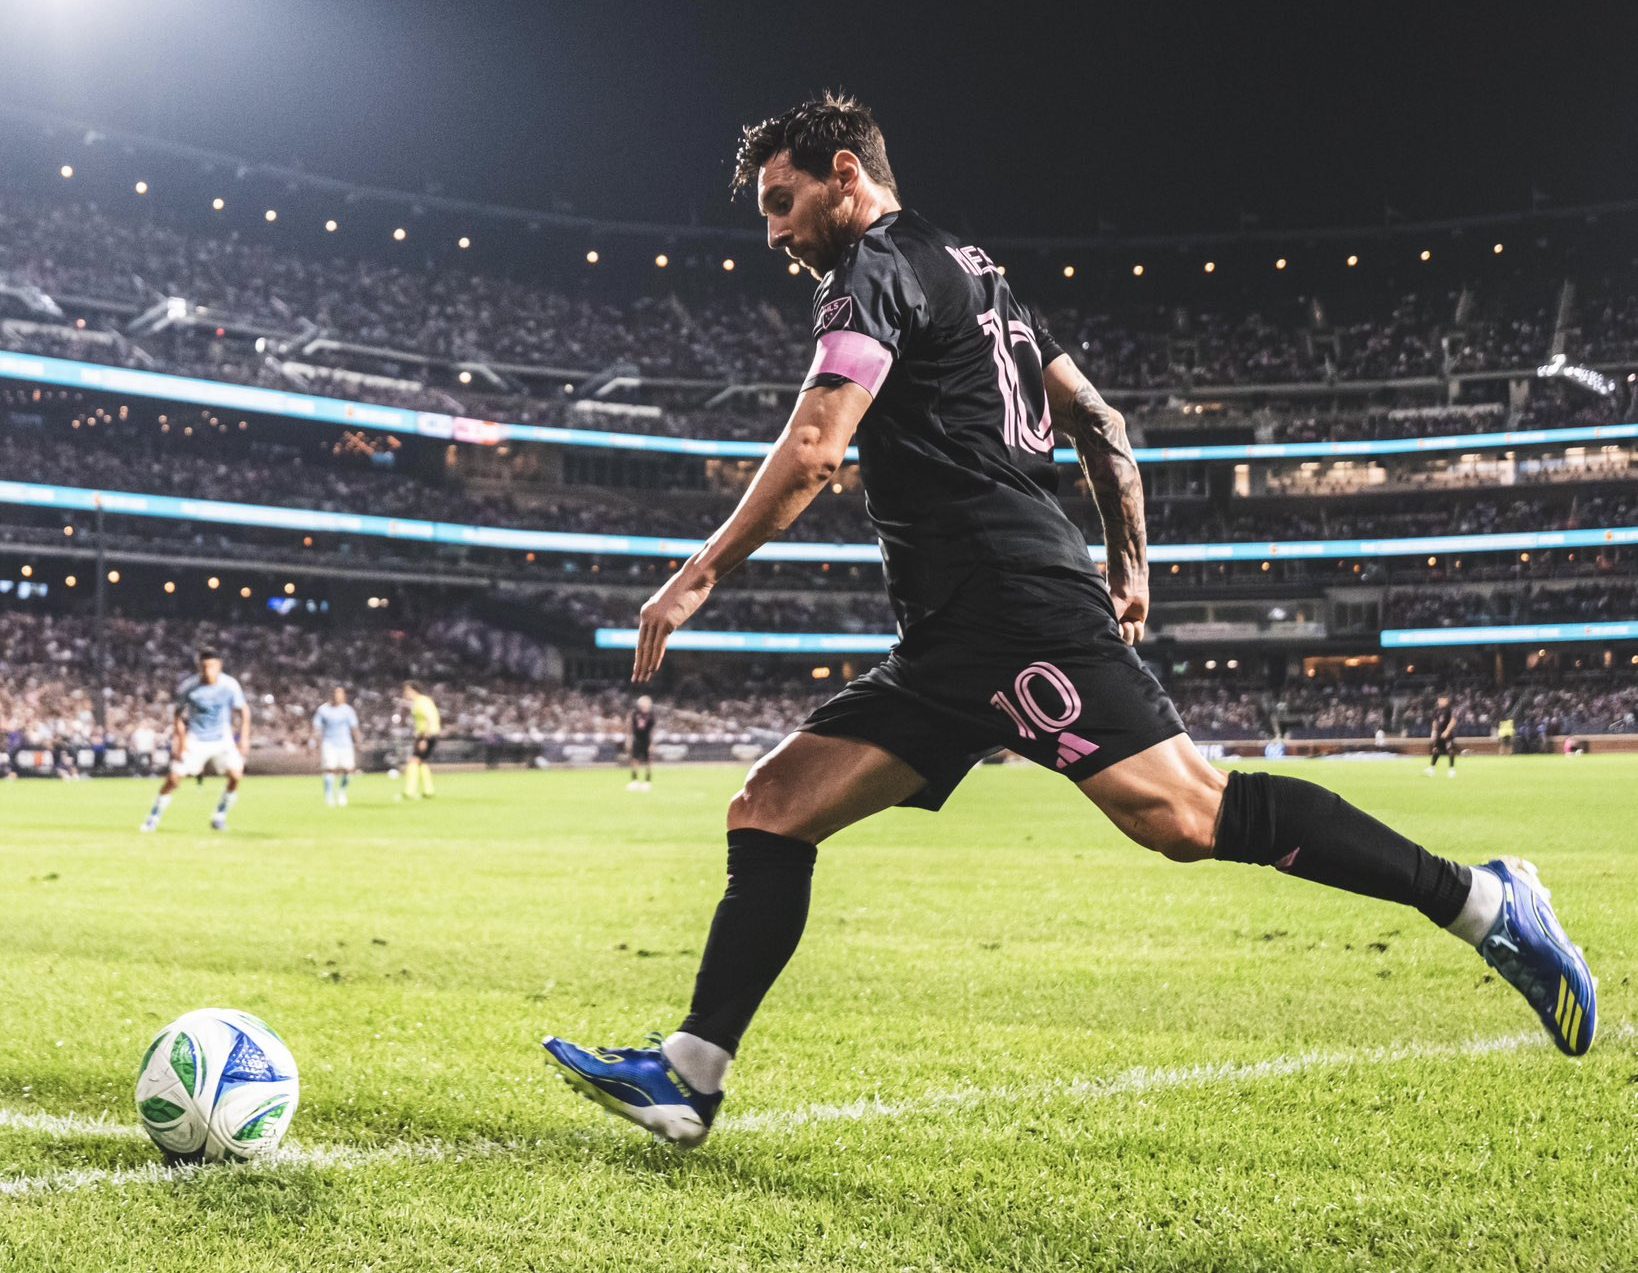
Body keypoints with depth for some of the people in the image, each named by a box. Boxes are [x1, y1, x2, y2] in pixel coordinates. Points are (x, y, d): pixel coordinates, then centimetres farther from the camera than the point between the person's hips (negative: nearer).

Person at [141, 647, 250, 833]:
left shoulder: (230, 685, -15)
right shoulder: (188, 687, -15)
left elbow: (244, 711, -2)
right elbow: (179, 715, 0)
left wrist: (244, 738, -9)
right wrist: (180, 742, -7)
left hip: (222, 739, 1)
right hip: (195, 739, -1)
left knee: (236, 774, -17)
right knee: (174, 778, -8)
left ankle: (220, 817, 1)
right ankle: (154, 817, 11)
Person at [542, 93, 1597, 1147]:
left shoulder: (877, 268, -2)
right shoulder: (968, 269, 26)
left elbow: (813, 452, -14)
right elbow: (1101, 423, 25)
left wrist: (700, 575, -8)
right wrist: (1131, 568, 27)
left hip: (1015, 606, -10)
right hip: (952, 644, 10)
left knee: (1186, 815, -18)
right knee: (771, 809, 5)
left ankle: (1480, 901, -8)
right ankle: (686, 1077, 3)